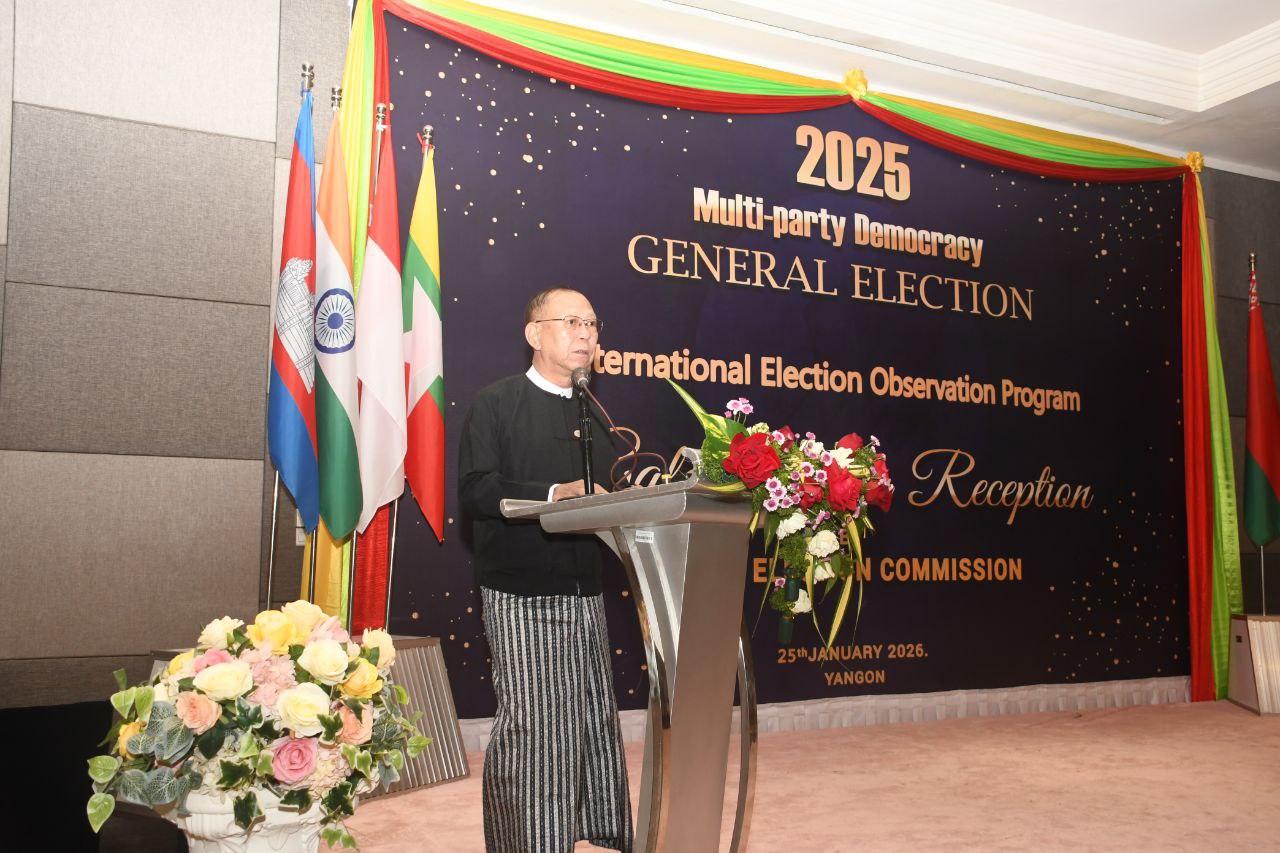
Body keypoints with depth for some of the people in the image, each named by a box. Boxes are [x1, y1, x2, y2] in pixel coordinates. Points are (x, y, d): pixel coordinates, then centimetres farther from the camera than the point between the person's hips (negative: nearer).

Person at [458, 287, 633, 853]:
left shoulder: (593, 414, 19)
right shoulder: (497, 403, -2)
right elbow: (475, 490, -13)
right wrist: (555, 494, -23)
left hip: (584, 592, 6)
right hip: (521, 594, -6)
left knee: (592, 719, 10)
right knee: (529, 725, -4)